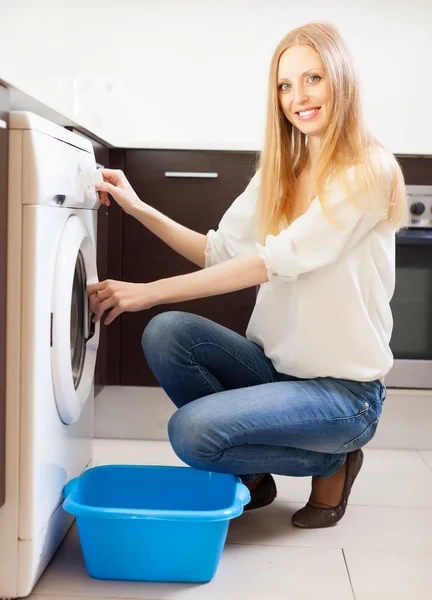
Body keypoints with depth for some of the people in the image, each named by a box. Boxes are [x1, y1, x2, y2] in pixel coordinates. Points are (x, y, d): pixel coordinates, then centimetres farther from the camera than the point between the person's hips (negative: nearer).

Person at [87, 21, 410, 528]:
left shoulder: (369, 170, -14)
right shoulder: (279, 172, 9)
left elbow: (277, 259, -23)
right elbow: (220, 251, 5)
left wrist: (149, 291, -25)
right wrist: (139, 209, -5)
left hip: (344, 388, -7)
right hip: (276, 365, 7)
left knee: (192, 430, -24)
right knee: (166, 332, -16)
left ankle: (332, 464, 4)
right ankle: (252, 473, 5)